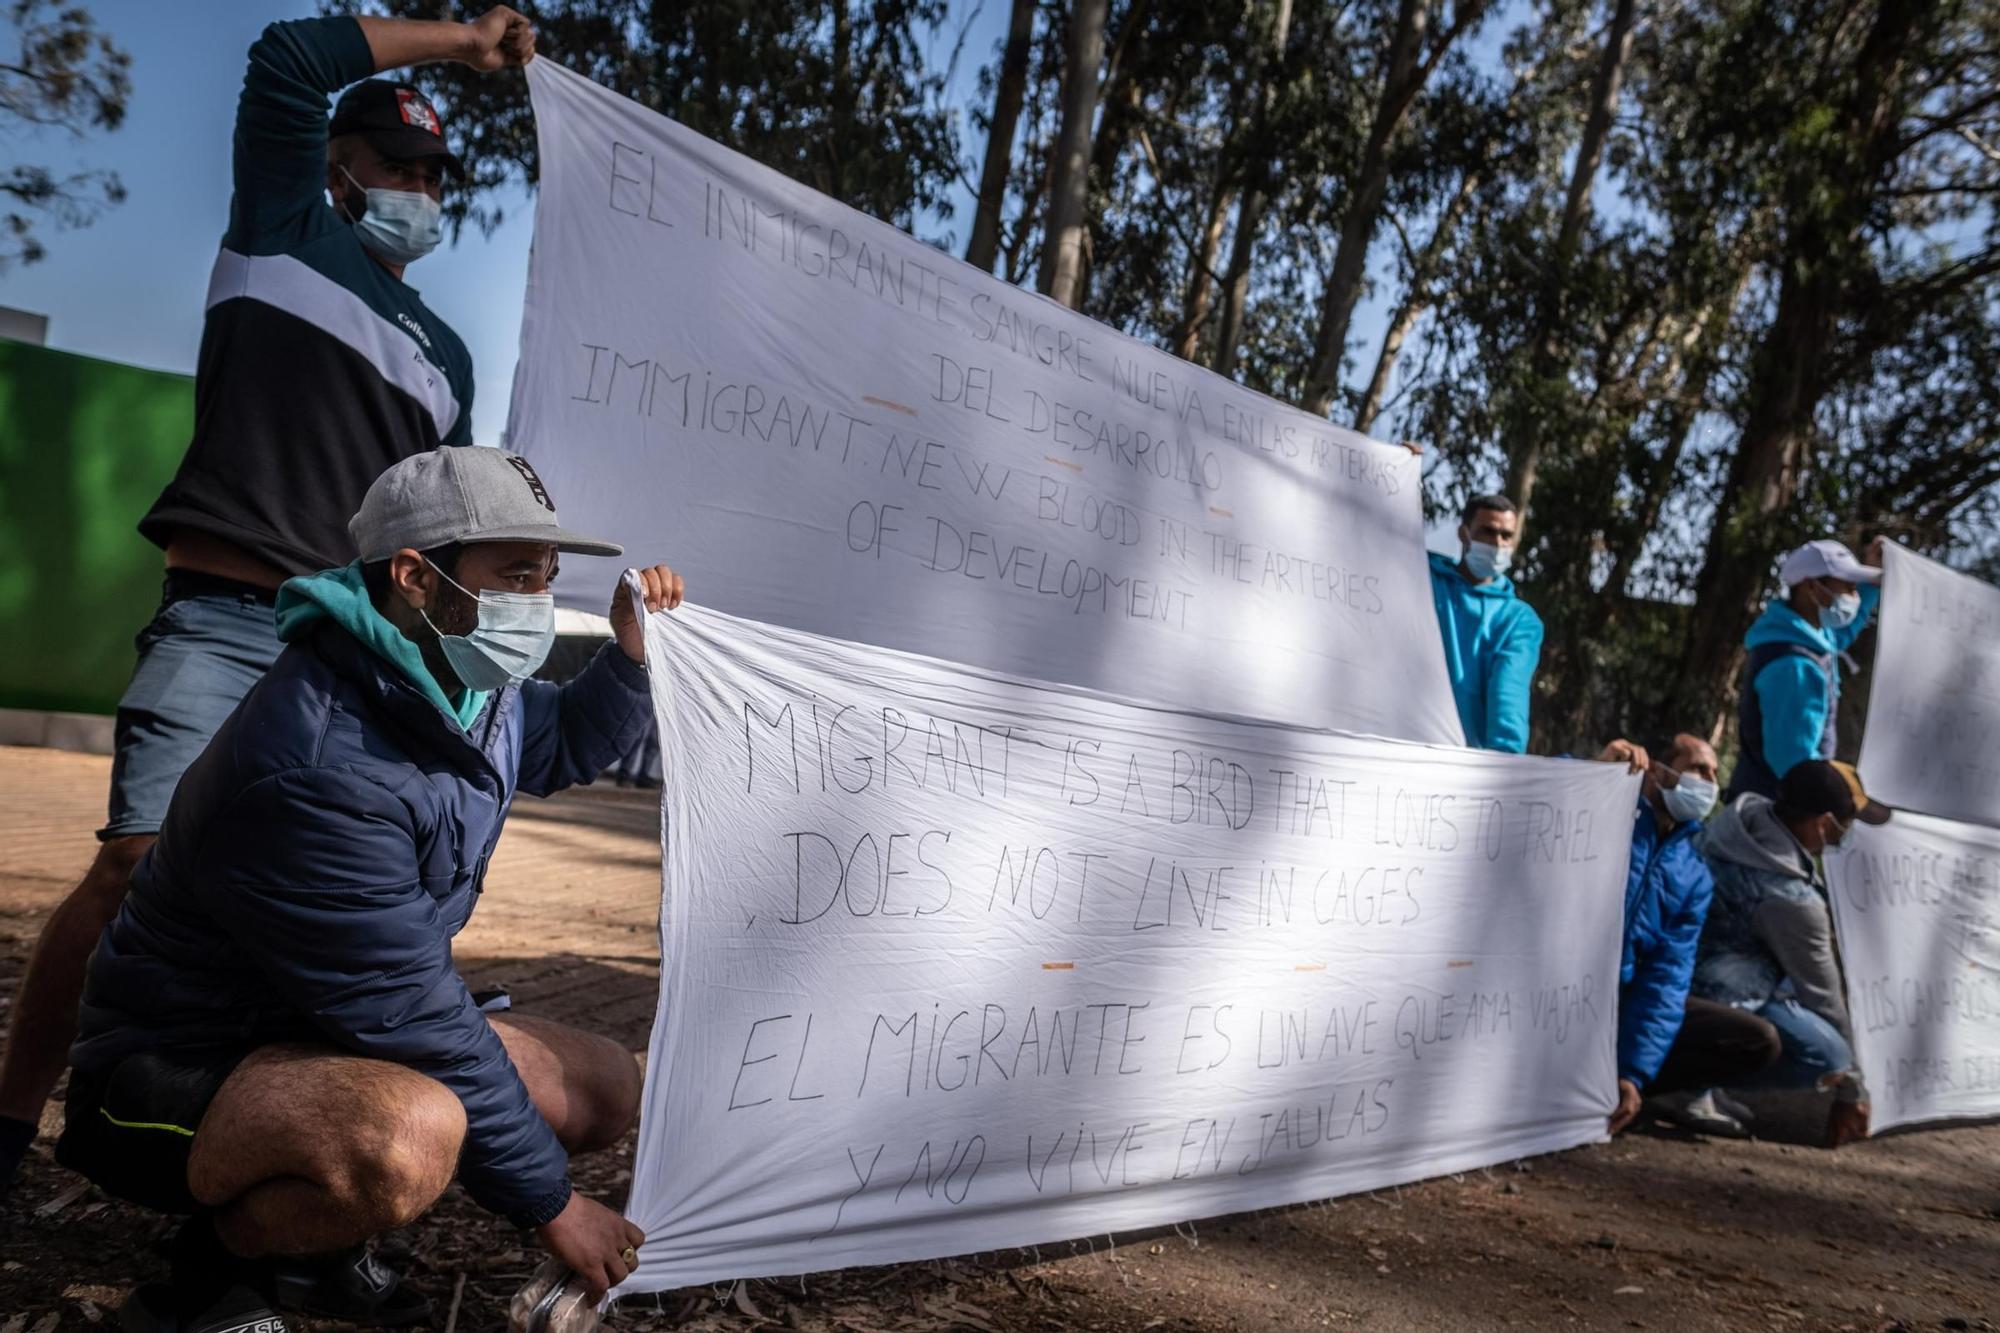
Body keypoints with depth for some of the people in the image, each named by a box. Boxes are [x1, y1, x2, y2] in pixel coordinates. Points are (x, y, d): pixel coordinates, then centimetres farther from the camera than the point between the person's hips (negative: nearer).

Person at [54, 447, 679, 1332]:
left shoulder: (472, 692, -3)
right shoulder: (315, 769, -31)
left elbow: (567, 743, 19)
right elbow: (411, 1018, -28)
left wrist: (633, 647, -3)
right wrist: (549, 1203, -19)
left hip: (326, 1031, 9)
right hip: (177, 1070, -9)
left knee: (605, 1087, 2)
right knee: (408, 1135, -39)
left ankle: (312, 1236, 10)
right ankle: (219, 1259, -5)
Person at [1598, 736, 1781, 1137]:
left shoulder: (1694, 874, 11)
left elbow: (1667, 973, 2)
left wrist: (1635, 1075, -9)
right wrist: (1595, 767, -34)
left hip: (1632, 998, 7)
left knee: (1761, 1040, -1)